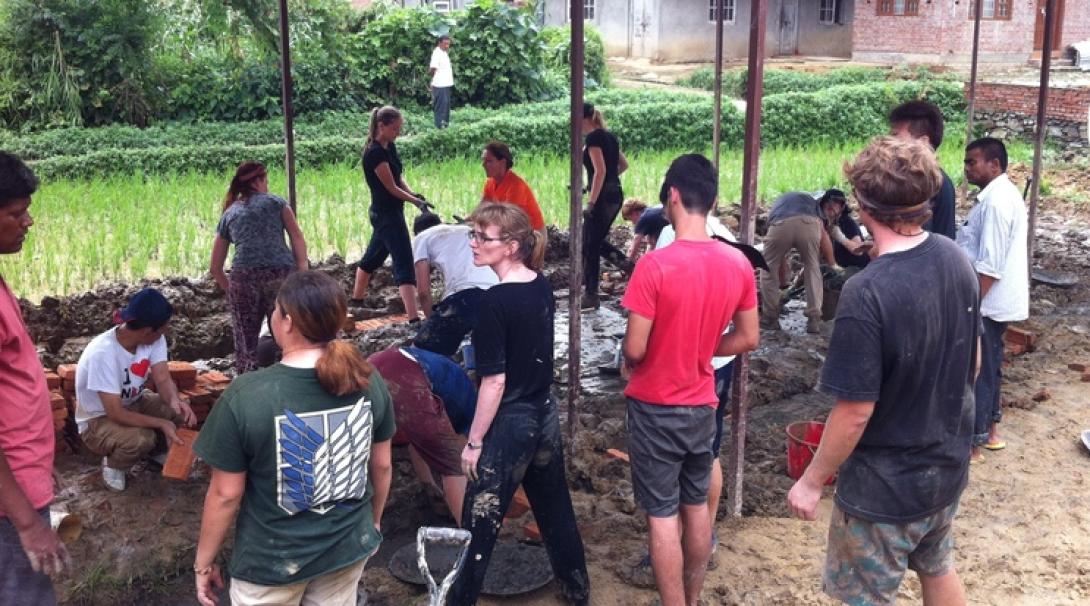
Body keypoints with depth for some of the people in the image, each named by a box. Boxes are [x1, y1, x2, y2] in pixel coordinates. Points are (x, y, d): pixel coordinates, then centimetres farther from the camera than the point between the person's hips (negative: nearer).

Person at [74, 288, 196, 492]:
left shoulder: (155, 339, -15)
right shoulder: (103, 353, -35)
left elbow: (163, 379, -19)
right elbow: (116, 414, -33)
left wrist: (175, 400, -41)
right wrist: (162, 423, -34)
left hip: (133, 404, 6)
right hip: (98, 420, -6)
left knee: (181, 411, -18)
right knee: (141, 439, -35)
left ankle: (157, 450, 12)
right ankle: (113, 463, 0)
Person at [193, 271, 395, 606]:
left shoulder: (245, 395, -24)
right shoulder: (368, 380, -13)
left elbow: (225, 494, -16)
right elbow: (382, 465, 0)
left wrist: (204, 562, 0)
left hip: (273, 561, -3)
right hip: (348, 547, 3)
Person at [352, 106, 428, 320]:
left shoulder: (390, 147, 7)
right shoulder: (375, 153, -20)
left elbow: (398, 177, 12)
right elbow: (391, 187, -17)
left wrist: (413, 194, -5)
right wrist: (416, 201, -10)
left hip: (383, 214, 10)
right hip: (387, 215, -10)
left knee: (373, 256, 22)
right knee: (404, 263, -14)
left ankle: (356, 299, 38)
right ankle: (413, 317, -18)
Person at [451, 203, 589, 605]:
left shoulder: (495, 301, -21)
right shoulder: (542, 286, 1)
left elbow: (494, 381, -20)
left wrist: (474, 441, -12)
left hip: (510, 422, -8)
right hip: (545, 413, 8)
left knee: (480, 521, 4)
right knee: (555, 508, 21)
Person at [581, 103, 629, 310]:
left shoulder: (593, 138, -11)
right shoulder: (609, 136, 15)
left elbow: (600, 170, -21)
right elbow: (623, 165, 23)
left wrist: (591, 202, -21)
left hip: (603, 197, -9)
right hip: (616, 195, 9)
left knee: (590, 246, -2)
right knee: (597, 242, 18)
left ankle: (591, 295, 1)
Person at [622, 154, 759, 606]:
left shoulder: (655, 265, -22)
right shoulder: (738, 264, -5)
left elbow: (634, 350, -20)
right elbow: (748, 339, 4)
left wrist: (629, 361, 3)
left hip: (656, 406, -6)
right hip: (702, 403, 6)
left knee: (661, 515, 4)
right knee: (696, 506, 19)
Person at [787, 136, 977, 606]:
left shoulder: (867, 294, -30)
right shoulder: (956, 259, -7)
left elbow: (855, 412, -25)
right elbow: (971, 361, 7)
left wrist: (812, 482, -11)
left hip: (885, 484, -7)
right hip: (948, 464, 7)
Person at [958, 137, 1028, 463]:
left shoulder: (995, 201, -21)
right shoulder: (1005, 194, 11)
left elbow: (990, 265, -25)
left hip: (987, 303, -10)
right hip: (998, 300, 10)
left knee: (976, 371, -1)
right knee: (989, 368, 20)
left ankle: (972, 444, 8)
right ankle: (990, 431, 32)